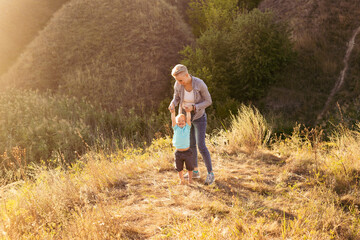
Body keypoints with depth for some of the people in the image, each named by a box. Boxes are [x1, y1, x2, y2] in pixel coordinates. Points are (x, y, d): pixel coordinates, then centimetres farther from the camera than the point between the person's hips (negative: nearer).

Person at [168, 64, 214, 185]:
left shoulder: (200, 84, -29)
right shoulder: (178, 84, -16)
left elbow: (208, 101, -18)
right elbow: (176, 99, 0)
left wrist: (193, 107, -33)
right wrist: (172, 104, -25)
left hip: (199, 117, -5)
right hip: (185, 117, 5)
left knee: (201, 146, -11)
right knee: (191, 144, 15)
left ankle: (210, 173, 5)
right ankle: (195, 171, 31)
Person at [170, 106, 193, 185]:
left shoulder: (187, 127, 1)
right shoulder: (176, 128, 0)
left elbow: (189, 119, -8)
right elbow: (173, 120, -12)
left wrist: (188, 111, -11)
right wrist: (173, 113, -24)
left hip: (187, 152, 0)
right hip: (178, 152, 1)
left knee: (189, 167, 11)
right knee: (179, 168, 13)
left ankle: (190, 179, 32)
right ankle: (181, 179, 32)